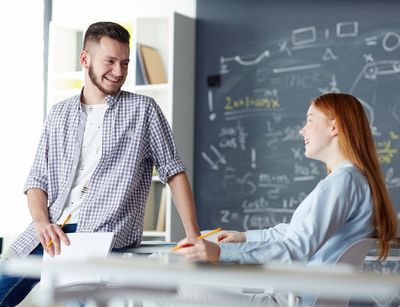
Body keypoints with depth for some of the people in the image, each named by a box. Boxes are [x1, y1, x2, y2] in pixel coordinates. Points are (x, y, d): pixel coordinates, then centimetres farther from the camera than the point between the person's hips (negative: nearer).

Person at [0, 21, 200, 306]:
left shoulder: (143, 110, 6)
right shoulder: (59, 114, 16)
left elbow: (173, 171, 4)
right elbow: (38, 179, 14)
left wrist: (194, 236, -6)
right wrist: (42, 222, -7)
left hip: (108, 233, -4)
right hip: (51, 231, 4)